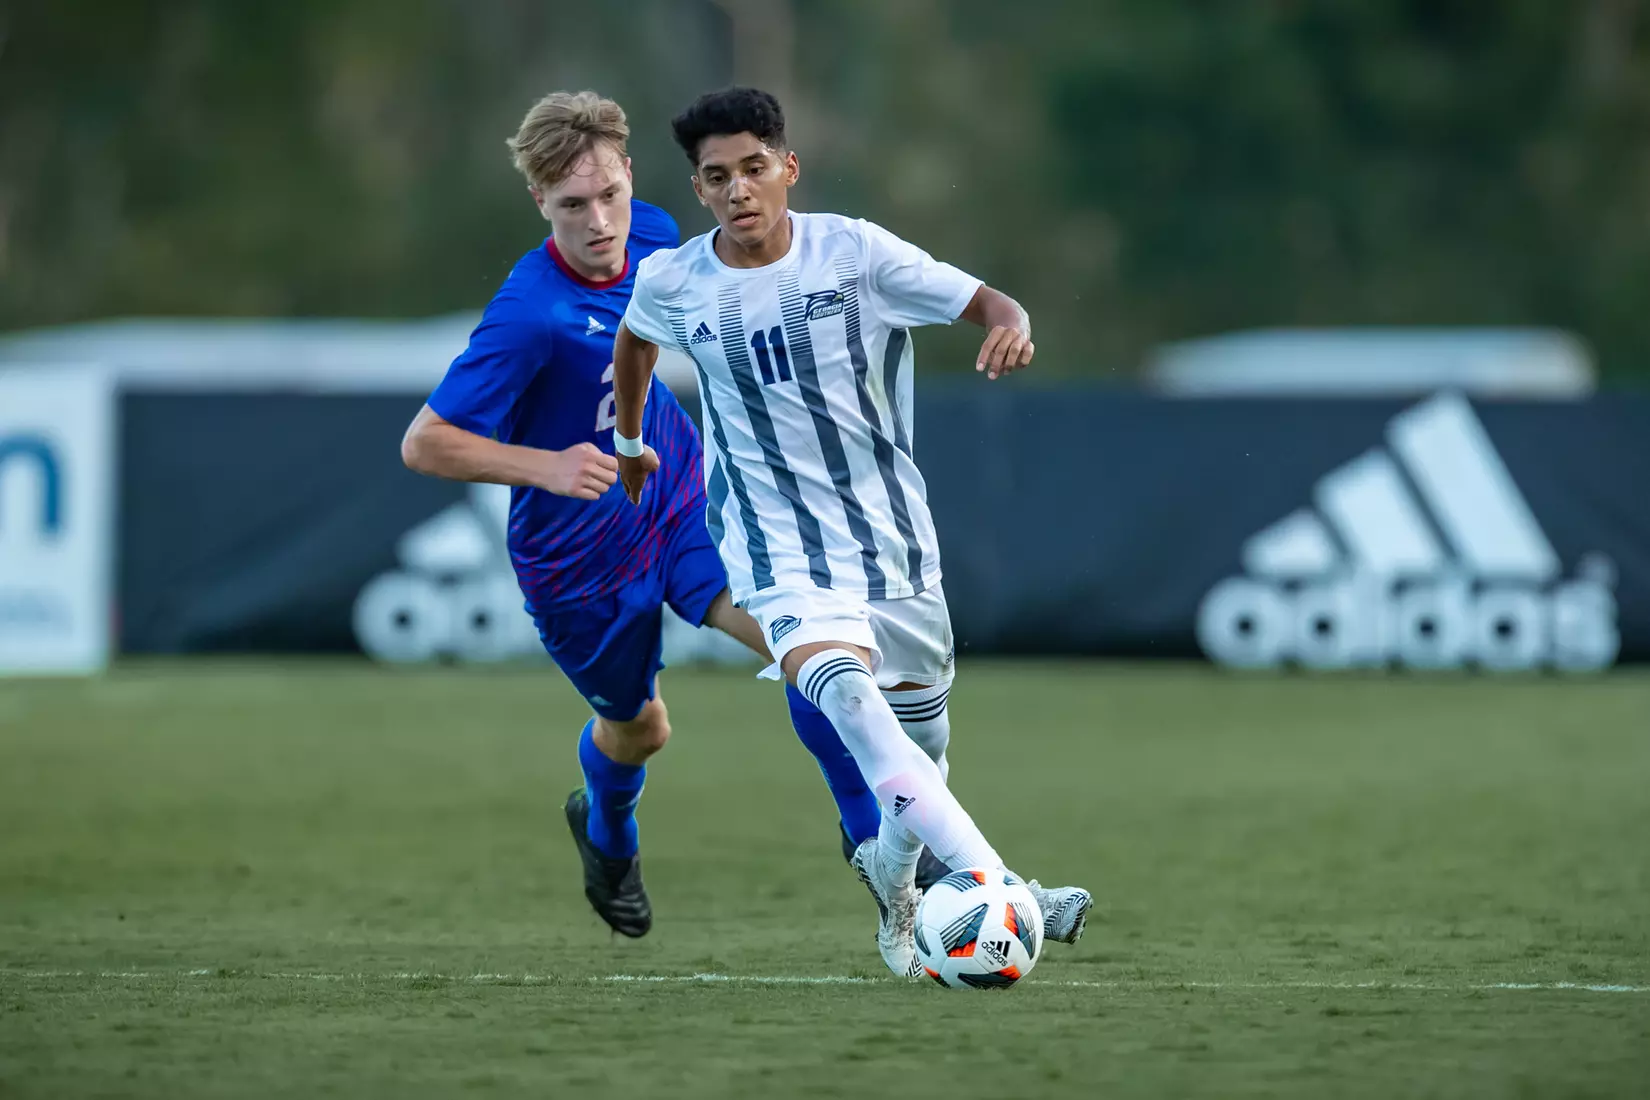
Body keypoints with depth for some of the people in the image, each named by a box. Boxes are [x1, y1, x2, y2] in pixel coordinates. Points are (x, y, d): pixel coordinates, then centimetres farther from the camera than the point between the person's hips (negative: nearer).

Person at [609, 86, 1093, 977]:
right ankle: (1000, 889, -40)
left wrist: (1011, 327, -34)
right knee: (846, 693, -30)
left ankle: (891, 870, 46)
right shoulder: (671, 283, -4)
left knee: (923, 741, 12)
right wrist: (630, 440, 32)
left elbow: (986, 304, -11)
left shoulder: (854, 252, -9)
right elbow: (634, 340, 20)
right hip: (779, 544, -2)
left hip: (891, 530, 2)